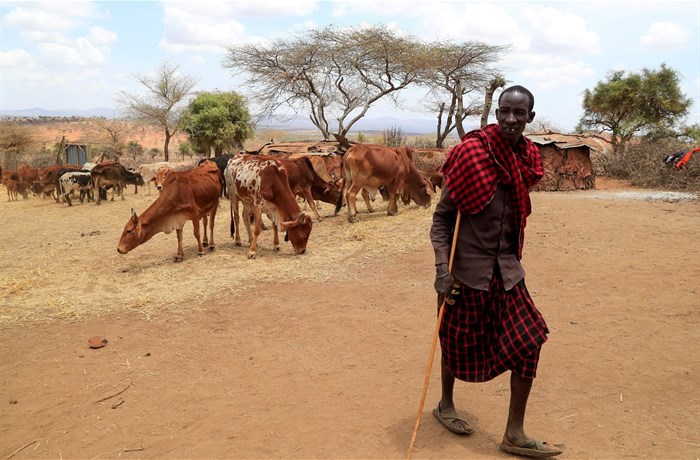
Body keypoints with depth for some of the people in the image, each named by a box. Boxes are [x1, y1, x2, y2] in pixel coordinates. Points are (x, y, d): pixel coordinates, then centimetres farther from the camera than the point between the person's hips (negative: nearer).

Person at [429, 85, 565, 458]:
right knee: (460, 342, 10)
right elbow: (441, 217, -13)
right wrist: (442, 269, -21)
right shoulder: (471, 154, -16)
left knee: (529, 341, 0)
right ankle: (446, 405, 38)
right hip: (467, 269, -5)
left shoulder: (526, 159, 2)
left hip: (506, 269, 6)